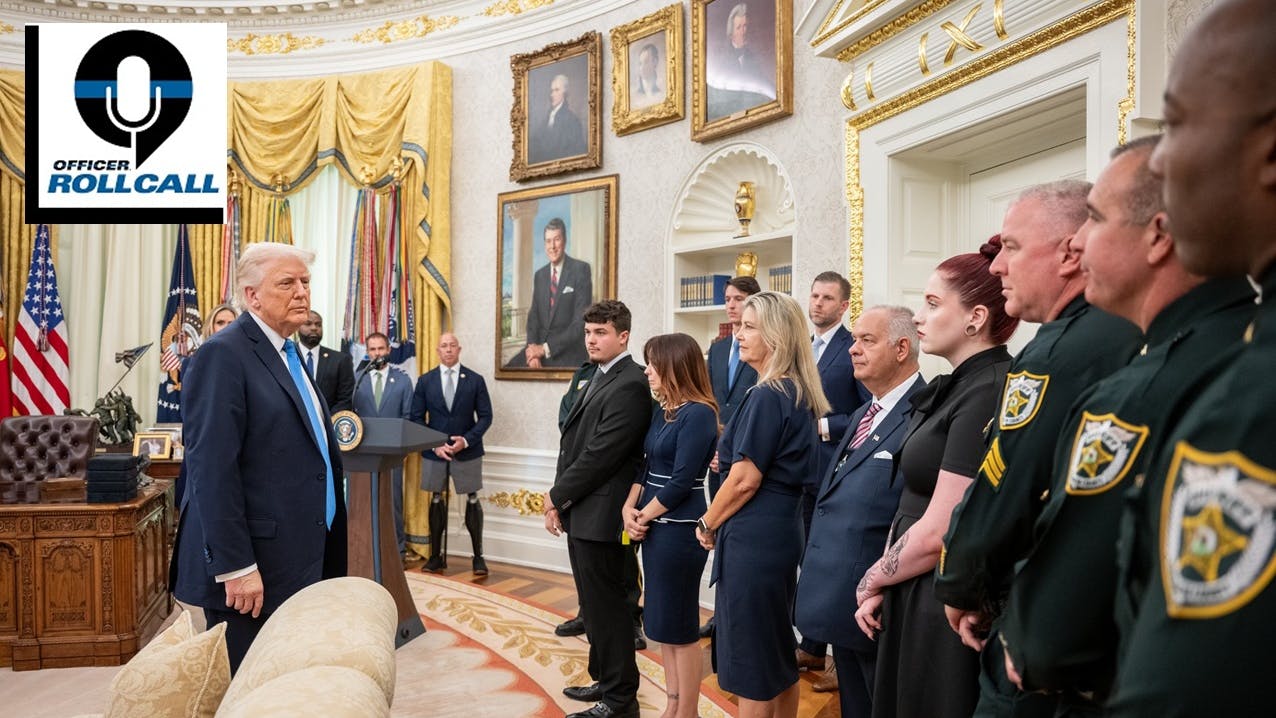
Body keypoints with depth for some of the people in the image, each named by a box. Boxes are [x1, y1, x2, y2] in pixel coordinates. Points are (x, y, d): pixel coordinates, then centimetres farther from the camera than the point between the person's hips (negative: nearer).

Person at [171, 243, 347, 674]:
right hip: (254, 572, -8)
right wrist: (235, 567, -21)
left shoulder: (288, 352, 15)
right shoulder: (224, 354, -13)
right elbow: (212, 469, -19)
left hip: (300, 560, 8)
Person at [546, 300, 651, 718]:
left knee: (606, 606, 2)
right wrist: (561, 498, 2)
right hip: (581, 512, 9)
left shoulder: (629, 385, -17)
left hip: (599, 514, -9)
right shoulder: (599, 379, 14)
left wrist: (557, 497, -11)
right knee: (595, 604, 19)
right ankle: (604, 680, 34)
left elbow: (600, 454, -21)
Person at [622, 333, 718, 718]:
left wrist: (644, 515, -10)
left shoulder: (698, 414, -16)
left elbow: (682, 481, -19)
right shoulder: (662, 411, 10)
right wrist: (629, 509, -2)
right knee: (663, 624, 16)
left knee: (680, 627, 3)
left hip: (680, 530, -9)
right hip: (655, 527, 9)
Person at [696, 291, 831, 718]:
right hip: (782, 531, 9)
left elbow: (746, 479, -19)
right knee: (778, 651, 20)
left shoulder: (767, 396, -18)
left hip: (753, 538, -9)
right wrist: (731, 455, 8)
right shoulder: (799, 394, 10)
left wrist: (708, 524, -6)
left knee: (750, 657, 4)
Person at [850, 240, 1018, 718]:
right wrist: (883, 587, 1)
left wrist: (869, 583, -7)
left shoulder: (986, 394, -21)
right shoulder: (957, 387, 8)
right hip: (912, 598, 8)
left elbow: (938, 534, -23)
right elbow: (912, 505, 7)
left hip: (944, 611, -8)